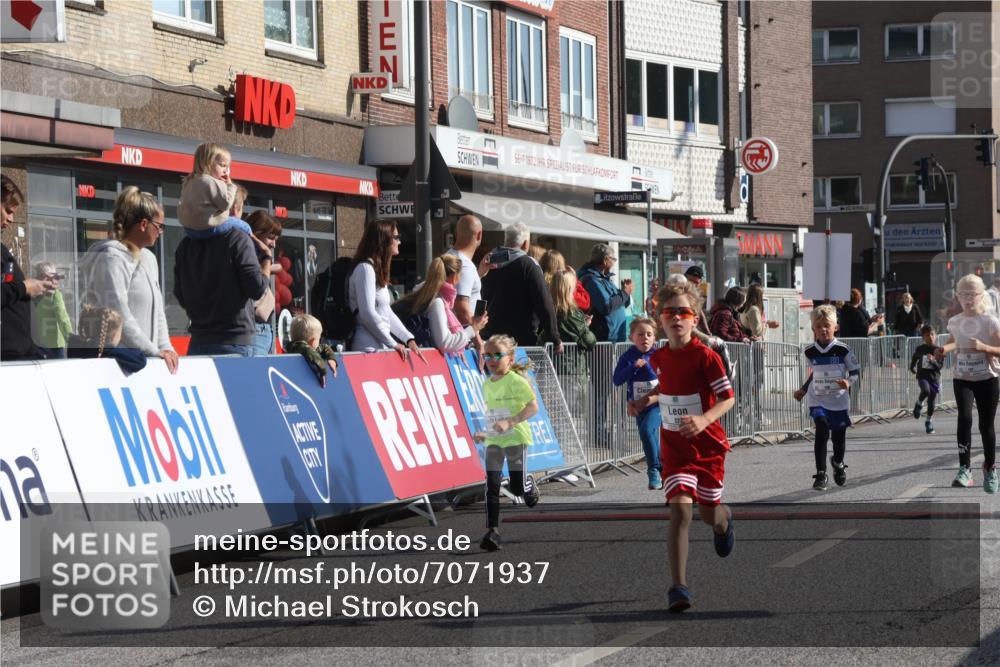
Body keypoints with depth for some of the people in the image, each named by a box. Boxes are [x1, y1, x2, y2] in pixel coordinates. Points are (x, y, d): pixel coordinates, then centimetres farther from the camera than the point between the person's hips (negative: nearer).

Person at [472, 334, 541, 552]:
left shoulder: (516, 381, -11)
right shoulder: (487, 385, 10)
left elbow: (533, 407, -16)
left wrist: (510, 422, -24)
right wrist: (486, 433, 11)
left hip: (515, 438, -5)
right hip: (493, 440, 5)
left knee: (517, 487, 0)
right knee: (492, 486, -6)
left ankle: (530, 486, 36)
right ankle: (493, 531, -6)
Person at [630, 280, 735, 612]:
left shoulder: (705, 357, -15)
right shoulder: (659, 358, 2)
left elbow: (728, 397, -15)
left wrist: (704, 419, -31)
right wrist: (647, 400, 8)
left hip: (708, 444, -2)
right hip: (675, 447, 2)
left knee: (708, 514, 12)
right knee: (680, 509, -16)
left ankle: (724, 520, 54)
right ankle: (679, 587, -17)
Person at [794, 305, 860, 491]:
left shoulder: (842, 350, -9)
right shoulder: (809, 351, 0)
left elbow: (855, 371, 0)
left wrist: (848, 381, -19)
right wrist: (803, 390, 20)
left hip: (839, 401, -1)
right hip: (818, 401, 1)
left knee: (839, 437, 9)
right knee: (822, 432, -19)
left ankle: (838, 463, 43)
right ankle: (820, 474, -15)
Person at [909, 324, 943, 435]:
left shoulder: (938, 350, -4)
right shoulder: (920, 349, 0)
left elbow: (939, 367, -12)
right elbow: (913, 359, 21)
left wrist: (933, 360, -27)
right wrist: (912, 368, 15)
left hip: (934, 378, 1)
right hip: (922, 376, -1)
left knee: (931, 401, 5)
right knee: (926, 390, -33)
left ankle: (929, 422, 25)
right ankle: (919, 404, -3)